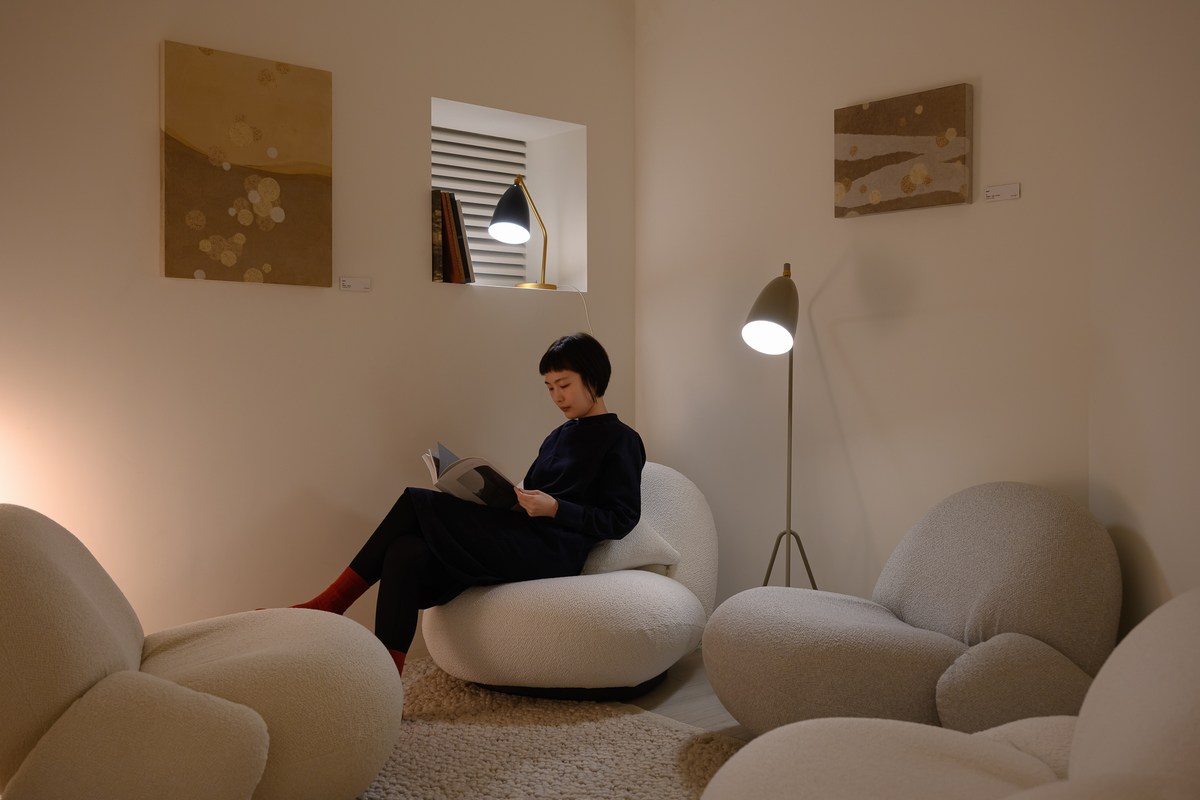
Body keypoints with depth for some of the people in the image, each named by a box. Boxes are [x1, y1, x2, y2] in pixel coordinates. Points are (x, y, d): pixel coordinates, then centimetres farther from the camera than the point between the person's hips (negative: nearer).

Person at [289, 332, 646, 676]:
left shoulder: (621, 441, 2)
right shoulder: (559, 436, 26)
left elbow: (621, 519, -5)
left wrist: (555, 508, -16)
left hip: (551, 552, -8)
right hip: (519, 543, 8)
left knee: (416, 504, -16)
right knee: (406, 553, -21)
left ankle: (331, 604, -8)